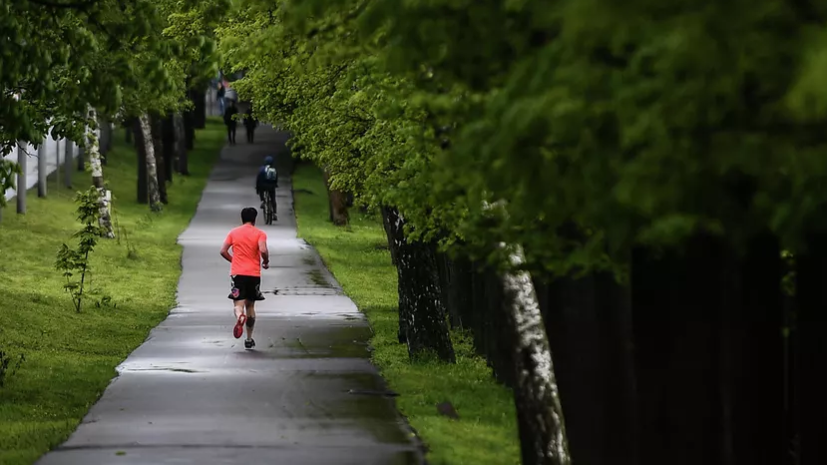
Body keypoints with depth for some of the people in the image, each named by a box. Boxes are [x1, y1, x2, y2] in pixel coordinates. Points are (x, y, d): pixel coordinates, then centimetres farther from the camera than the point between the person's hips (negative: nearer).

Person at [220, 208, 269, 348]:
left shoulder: (233, 233, 6)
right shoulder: (260, 234, 0)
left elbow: (223, 251, 2)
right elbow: (263, 250, -16)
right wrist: (266, 262, 4)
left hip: (237, 273, 0)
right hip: (254, 274, 0)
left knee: (238, 304, -6)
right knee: (250, 305, 14)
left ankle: (240, 316, -43)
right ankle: (249, 339, 17)